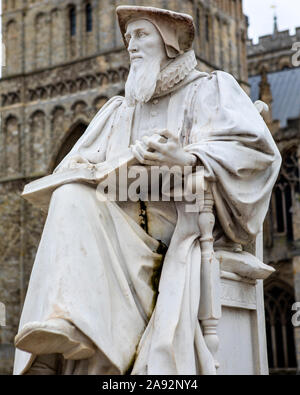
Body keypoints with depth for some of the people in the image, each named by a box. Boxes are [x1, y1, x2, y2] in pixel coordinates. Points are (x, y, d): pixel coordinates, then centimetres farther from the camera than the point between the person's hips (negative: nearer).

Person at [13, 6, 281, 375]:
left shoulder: (209, 89, 15)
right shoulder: (118, 110, 31)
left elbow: (255, 149, -3)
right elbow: (73, 164, 24)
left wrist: (188, 159, -21)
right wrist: (80, 169, -3)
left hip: (181, 224, -4)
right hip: (123, 227, 4)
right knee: (73, 200, -28)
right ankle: (67, 322, -43)